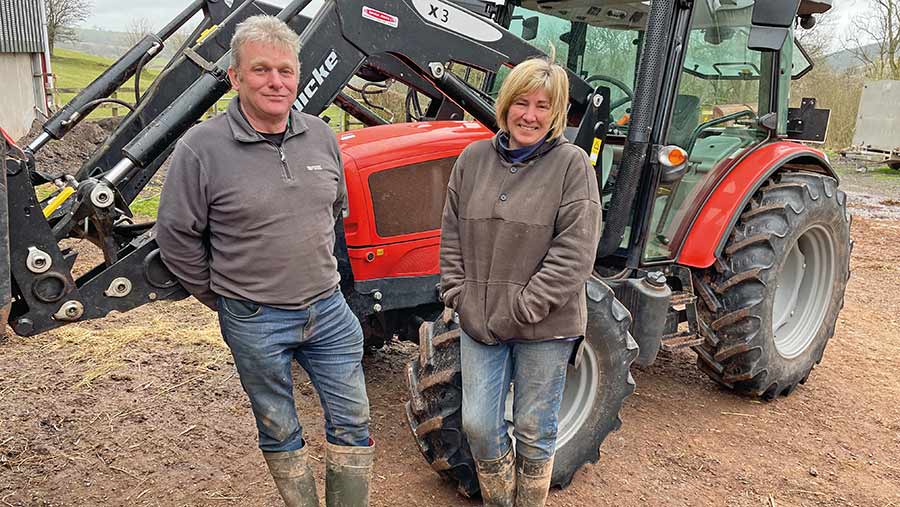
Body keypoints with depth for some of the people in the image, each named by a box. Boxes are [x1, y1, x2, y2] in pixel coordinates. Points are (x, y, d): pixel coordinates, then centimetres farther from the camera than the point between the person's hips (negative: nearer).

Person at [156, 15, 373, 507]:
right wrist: (220, 296, 2)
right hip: (255, 322, -4)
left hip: (328, 309, 4)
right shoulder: (201, 148, -14)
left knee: (351, 424, 11)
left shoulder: (321, 137, 1)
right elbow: (176, 236, -6)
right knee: (280, 431, 15)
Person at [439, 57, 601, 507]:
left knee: (534, 431, 11)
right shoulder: (473, 159, 4)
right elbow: (452, 235, 9)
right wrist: (457, 293, -1)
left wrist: (526, 307, -17)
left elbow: (574, 251, -14)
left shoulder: (572, 165, -8)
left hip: (544, 326, -3)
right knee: (478, 426, 8)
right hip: (479, 319, 4)